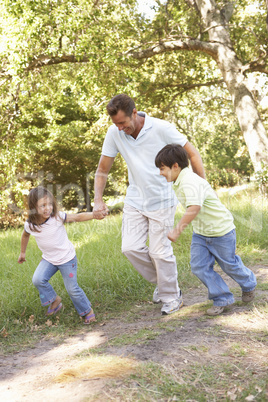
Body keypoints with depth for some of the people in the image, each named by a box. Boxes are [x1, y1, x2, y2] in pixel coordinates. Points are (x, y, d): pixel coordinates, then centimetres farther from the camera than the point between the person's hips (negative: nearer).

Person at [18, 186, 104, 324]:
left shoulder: (57, 217, -23)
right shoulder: (30, 225, -13)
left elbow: (78, 217, -20)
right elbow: (25, 235, 10)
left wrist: (94, 214, -36)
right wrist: (22, 253, 22)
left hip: (67, 258, -3)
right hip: (48, 259, 3)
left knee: (72, 289, -1)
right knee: (38, 280, -18)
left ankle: (87, 310, 24)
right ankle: (54, 300, 9)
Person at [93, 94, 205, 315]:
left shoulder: (161, 128, -20)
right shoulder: (114, 133, -9)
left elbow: (193, 154, -10)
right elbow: (102, 170, 1)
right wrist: (98, 200, -12)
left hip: (162, 199, -4)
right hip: (135, 199, 4)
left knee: (160, 251, -2)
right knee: (131, 248, -4)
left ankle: (171, 296, 22)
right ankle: (162, 281, 23)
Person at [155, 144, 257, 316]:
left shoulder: (190, 181, -30)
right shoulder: (181, 181, 3)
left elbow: (194, 208, -46)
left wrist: (177, 230, -45)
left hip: (221, 230, -8)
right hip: (200, 232, 9)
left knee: (229, 265, 11)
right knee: (199, 267, 0)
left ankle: (249, 284, 41)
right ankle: (222, 298, 13)